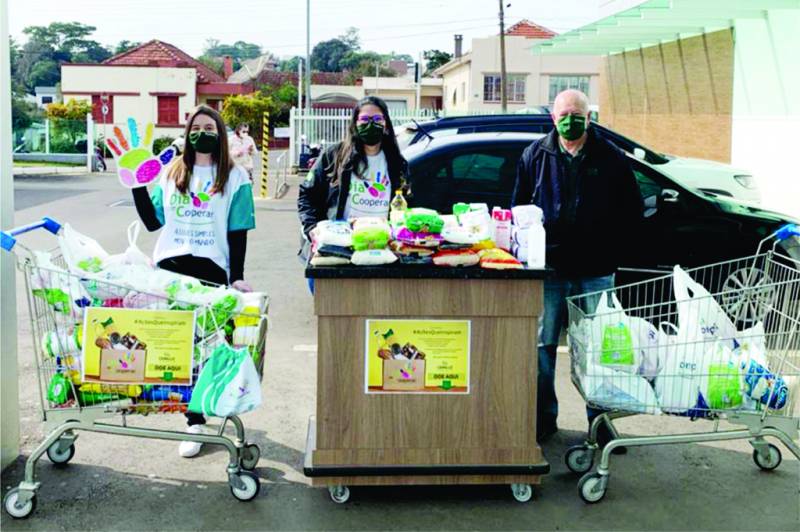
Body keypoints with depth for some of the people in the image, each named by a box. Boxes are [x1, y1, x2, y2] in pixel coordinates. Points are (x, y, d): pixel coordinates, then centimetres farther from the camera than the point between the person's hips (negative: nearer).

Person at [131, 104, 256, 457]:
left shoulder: (234, 177, 4)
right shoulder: (171, 173, 13)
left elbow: (238, 232, 1)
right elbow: (152, 221, 12)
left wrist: (237, 277, -6)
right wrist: (137, 186, 2)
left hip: (211, 269, -3)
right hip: (170, 267, 3)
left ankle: (196, 421, 6)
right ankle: (195, 415, 15)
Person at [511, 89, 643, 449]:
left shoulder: (611, 158, 3)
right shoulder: (536, 155, 5)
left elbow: (633, 210, 8)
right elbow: (518, 207, 11)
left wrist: (614, 254, 1)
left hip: (596, 272, -1)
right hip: (549, 269, 1)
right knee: (542, 345, 5)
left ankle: (600, 419, 16)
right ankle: (544, 418, 17)